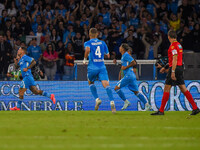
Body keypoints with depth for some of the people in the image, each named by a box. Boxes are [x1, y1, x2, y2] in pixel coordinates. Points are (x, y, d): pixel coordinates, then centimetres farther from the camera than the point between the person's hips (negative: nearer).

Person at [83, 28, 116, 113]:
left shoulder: (88, 43, 2)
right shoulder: (102, 43, 13)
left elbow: (87, 49, -22)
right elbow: (107, 55, 18)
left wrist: (85, 59, -8)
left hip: (92, 67, -1)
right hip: (102, 67, 1)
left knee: (91, 83, 25)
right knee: (106, 85, -13)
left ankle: (97, 99, 7)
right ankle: (112, 102, -35)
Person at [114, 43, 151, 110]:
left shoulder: (126, 55, -10)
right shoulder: (124, 55, 19)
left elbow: (134, 63, -16)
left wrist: (125, 67, -13)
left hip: (128, 75, -10)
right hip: (132, 75, 10)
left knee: (117, 88, -5)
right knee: (136, 92, 8)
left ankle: (126, 102, -2)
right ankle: (147, 104, 3)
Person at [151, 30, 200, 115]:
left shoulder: (173, 46, -12)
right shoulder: (179, 45, 16)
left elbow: (175, 59, -20)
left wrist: (173, 72, -23)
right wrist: (165, 67, 29)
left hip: (175, 68, -9)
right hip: (180, 68, 9)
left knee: (166, 89, -4)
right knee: (183, 89, 9)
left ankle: (161, 111, -3)